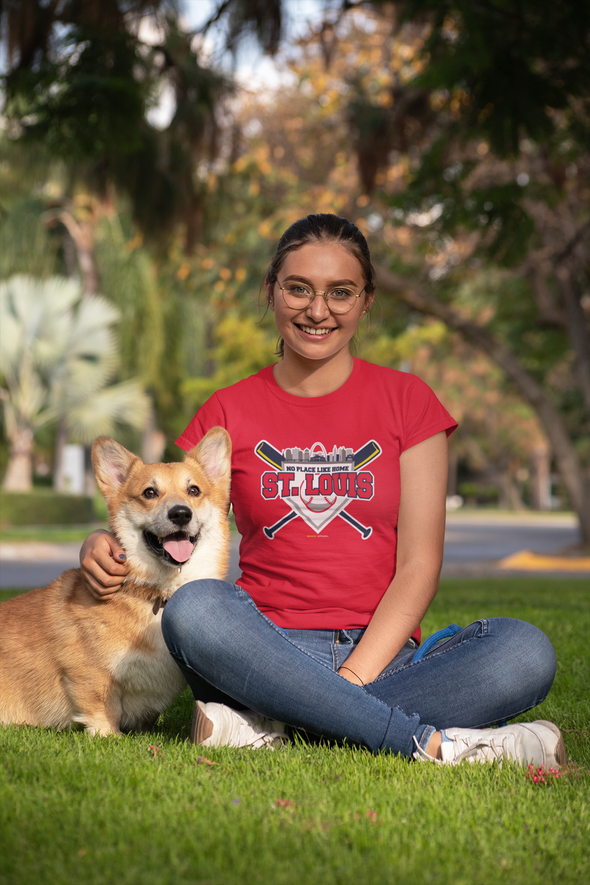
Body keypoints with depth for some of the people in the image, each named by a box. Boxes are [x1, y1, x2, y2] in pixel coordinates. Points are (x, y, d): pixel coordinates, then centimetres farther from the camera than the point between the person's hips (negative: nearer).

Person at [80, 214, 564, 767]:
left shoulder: (406, 400, 8)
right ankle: (434, 743, -32)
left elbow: (419, 565, 0)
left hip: (383, 655, 0)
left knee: (525, 652, -28)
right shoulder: (230, 412, 11)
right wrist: (104, 549, -13)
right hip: (268, 650, 0)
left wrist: (355, 676, -13)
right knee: (194, 609, -33)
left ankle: (264, 723, -29)